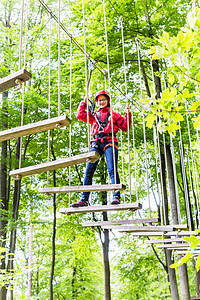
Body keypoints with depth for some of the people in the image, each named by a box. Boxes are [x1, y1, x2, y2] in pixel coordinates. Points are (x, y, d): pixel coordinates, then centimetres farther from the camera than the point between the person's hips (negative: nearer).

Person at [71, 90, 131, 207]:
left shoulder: (114, 115, 20)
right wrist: (84, 102, 30)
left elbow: (125, 127, 17)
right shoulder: (94, 115, 28)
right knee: (89, 171, -7)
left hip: (109, 143, -3)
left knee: (112, 170, -17)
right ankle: (84, 199, -7)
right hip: (96, 144, 3)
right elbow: (80, 115, 25)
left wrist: (128, 114, 7)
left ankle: (116, 197, -23)